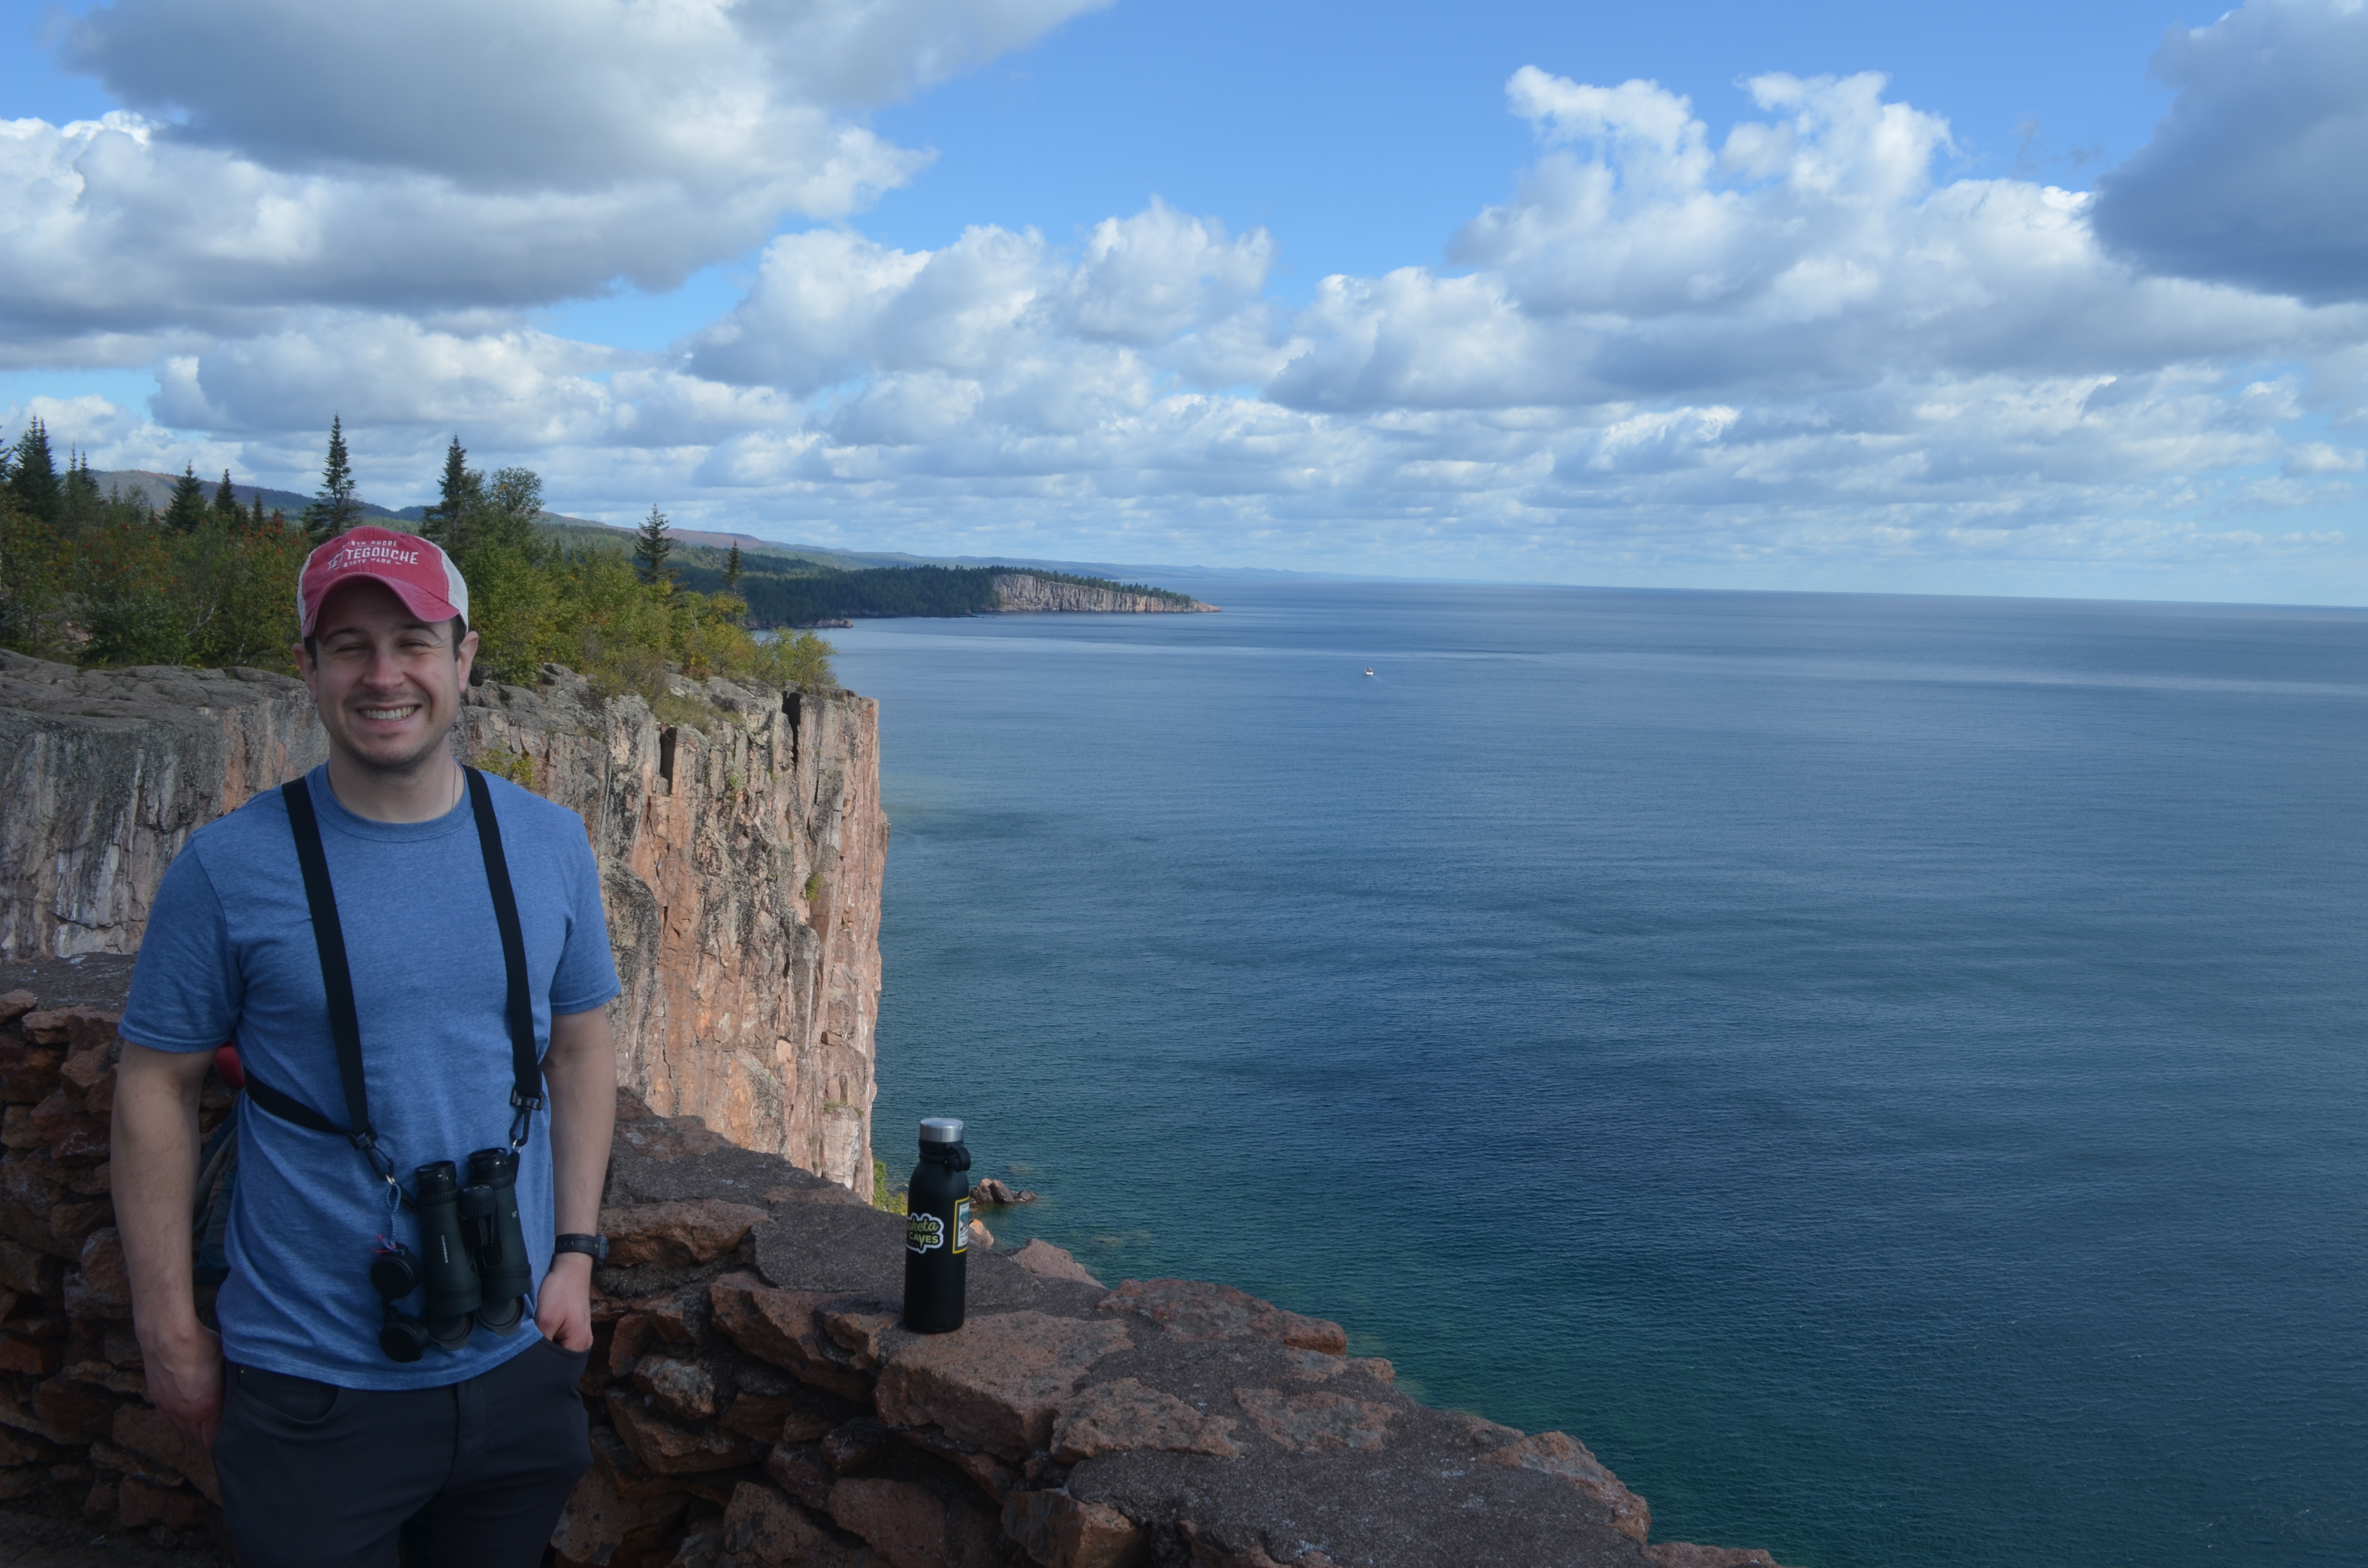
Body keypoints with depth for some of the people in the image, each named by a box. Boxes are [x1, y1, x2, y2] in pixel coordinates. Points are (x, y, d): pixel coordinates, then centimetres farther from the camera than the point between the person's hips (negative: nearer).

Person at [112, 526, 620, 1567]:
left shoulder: (548, 843, -2)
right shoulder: (228, 868, -11)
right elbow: (157, 1090, -5)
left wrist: (574, 1254, 0)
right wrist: (169, 1332, -4)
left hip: (517, 1360, 3)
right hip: (311, 1385, -3)